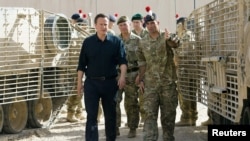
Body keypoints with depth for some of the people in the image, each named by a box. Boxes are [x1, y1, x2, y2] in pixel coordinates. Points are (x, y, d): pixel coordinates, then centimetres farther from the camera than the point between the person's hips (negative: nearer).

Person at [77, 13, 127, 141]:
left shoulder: (116, 41, 1)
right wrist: (79, 82, 1)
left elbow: (122, 60, -4)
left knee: (111, 114, 11)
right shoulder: (88, 42, 3)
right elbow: (82, 64, 5)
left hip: (110, 82, 1)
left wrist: (122, 76, -20)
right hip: (91, 83, -1)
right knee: (91, 115, -3)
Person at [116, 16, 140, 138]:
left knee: (131, 103, 3)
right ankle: (115, 127, 7)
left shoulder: (137, 40, -1)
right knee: (114, 101, -3)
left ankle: (133, 129, 13)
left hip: (132, 74, -2)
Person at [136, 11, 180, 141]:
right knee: (150, 113, -5)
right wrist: (141, 79, 7)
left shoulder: (167, 37, -2)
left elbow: (175, 43, -26)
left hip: (168, 82, -1)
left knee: (168, 113, 8)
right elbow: (142, 62, 12)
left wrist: (169, 39, -49)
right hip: (150, 83, 1)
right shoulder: (143, 42, 6)